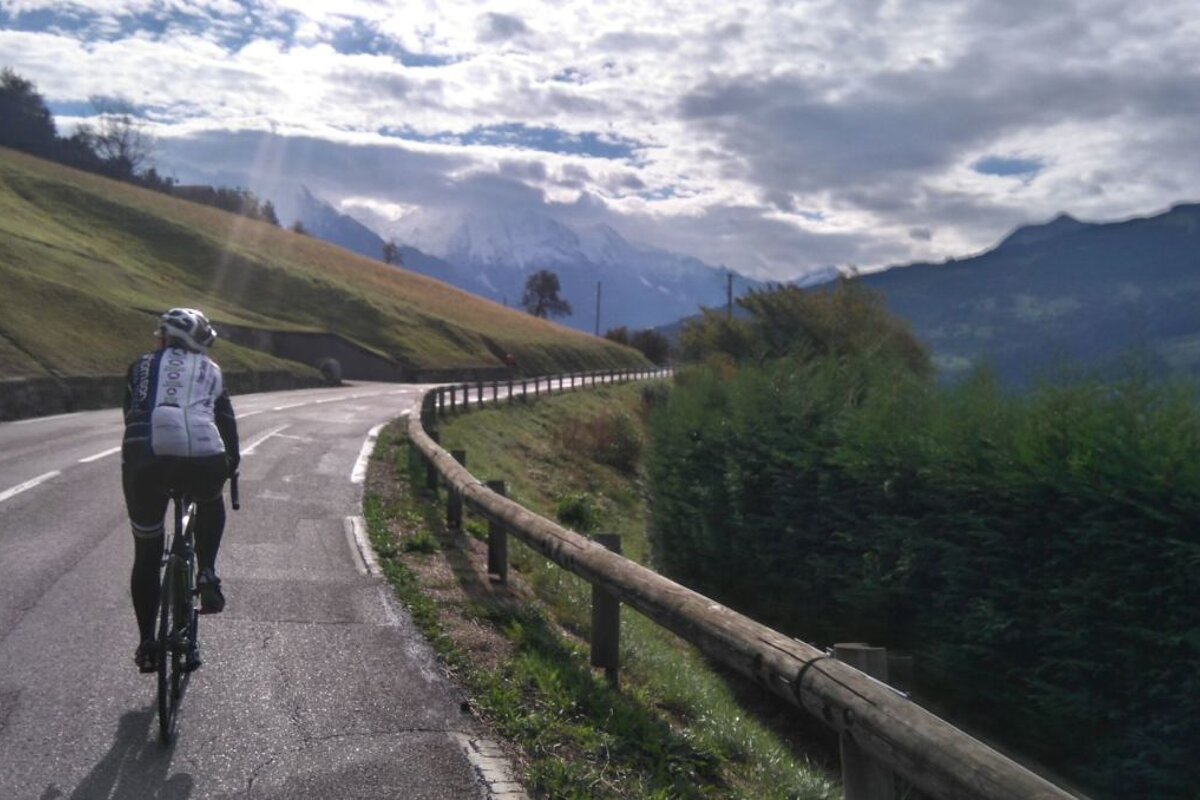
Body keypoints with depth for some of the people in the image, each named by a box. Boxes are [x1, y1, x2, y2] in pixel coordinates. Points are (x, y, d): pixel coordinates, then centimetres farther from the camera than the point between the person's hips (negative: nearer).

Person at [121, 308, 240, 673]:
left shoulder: (142, 366, 22)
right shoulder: (210, 370, 23)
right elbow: (227, 421, 27)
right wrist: (232, 461, 44)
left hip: (146, 460, 0)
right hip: (202, 461, 0)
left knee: (146, 555, 17)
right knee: (211, 504, 36)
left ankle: (147, 643, 20)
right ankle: (207, 574, 17)